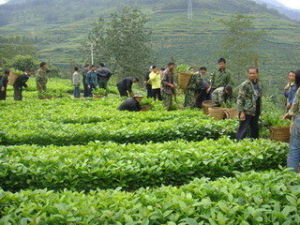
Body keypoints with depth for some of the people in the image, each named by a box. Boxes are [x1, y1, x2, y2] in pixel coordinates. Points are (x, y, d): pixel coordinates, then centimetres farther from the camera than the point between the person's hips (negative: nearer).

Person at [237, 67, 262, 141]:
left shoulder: (258, 85, 12)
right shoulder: (245, 85, -10)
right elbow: (240, 99, -13)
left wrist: (259, 112, 17)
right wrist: (241, 112, -19)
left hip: (256, 112, 8)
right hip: (247, 112, -7)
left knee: (255, 130, 13)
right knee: (243, 130, -6)